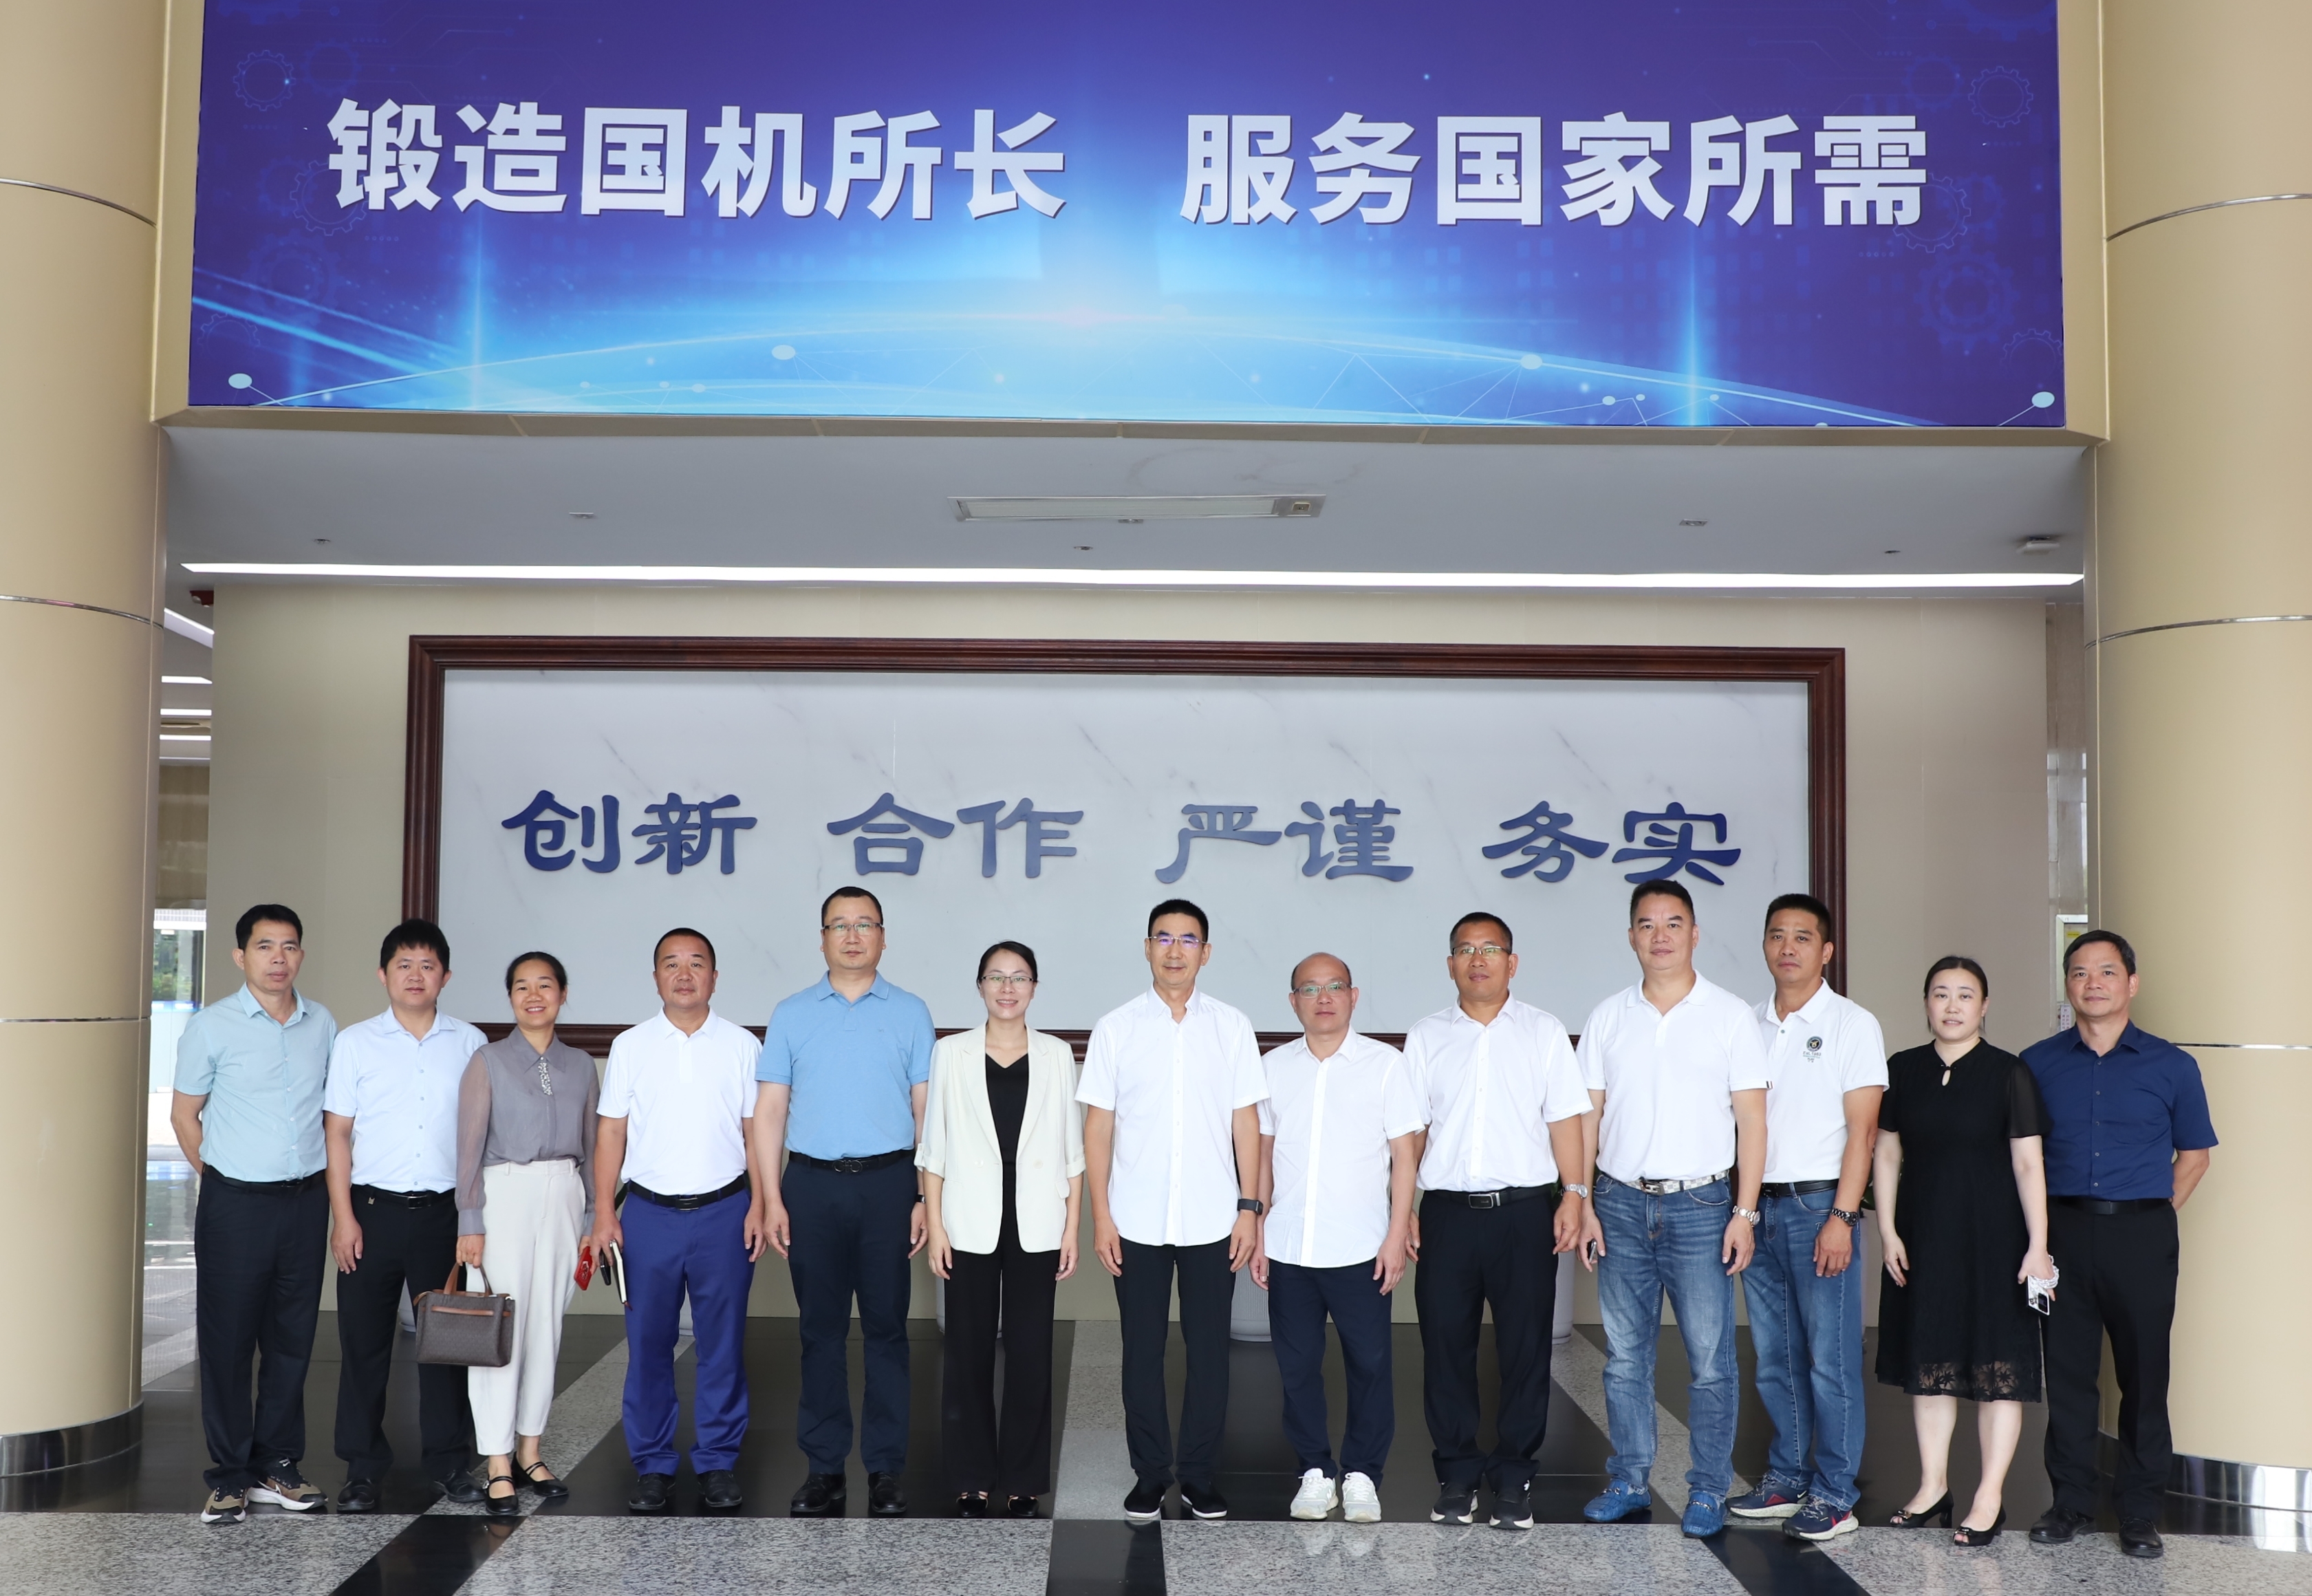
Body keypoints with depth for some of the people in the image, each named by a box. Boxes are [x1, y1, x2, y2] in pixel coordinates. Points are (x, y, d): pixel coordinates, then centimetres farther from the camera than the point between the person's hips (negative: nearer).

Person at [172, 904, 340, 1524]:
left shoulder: (323, 1025, 6)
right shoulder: (211, 1027, -3)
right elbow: (184, 1112, 4)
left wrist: (326, 1182, 10)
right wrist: (222, 1181, 4)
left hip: (306, 1200, 3)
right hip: (236, 1204, -3)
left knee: (292, 1339, 8)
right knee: (227, 1341, 1)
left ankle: (277, 1466, 19)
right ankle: (230, 1476, 11)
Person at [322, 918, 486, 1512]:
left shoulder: (469, 1044, 5)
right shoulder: (356, 1043, 3)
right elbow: (338, 1133, 2)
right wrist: (343, 1217, -4)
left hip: (445, 1211, 1)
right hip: (373, 1209, 0)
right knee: (364, 1340, 5)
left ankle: (447, 1459, 19)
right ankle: (362, 1469, 15)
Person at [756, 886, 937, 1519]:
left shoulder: (910, 1013, 6)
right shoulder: (791, 1015, 8)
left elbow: (927, 1111, 4)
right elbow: (769, 1112, 6)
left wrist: (927, 1197, -3)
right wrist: (771, 1200, -1)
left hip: (888, 1183, -1)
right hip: (813, 1185, 1)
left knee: (886, 1326, 3)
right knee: (820, 1329, 6)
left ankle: (886, 1468, 12)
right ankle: (824, 1467, 15)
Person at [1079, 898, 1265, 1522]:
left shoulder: (1232, 1027, 4)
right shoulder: (1116, 1028, 2)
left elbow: (1246, 1123, 5)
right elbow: (1098, 1126, 2)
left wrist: (1249, 1207, -1)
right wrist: (1101, 1215, -3)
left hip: (1212, 1220, 0)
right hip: (1137, 1221, 0)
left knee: (1209, 1349, 5)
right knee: (1142, 1351, 7)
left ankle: (1199, 1475, 18)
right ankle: (1150, 1473, 19)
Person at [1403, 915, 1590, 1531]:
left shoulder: (1544, 1033, 7)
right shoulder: (1426, 1037, 9)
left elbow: (1566, 1119, 4)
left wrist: (1575, 1193, -6)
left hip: (1524, 1208, -1)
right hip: (1448, 1209, 1)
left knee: (1525, 1347, 3)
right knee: (1446, 1345, 4)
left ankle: (1513, 1477, 14)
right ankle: (1457, 1473, 16)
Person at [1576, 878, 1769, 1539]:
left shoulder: (1731, 1015, 1)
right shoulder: (1607, 1018, 8)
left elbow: (1752, 1119, -1)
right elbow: (1587, 1117, 9)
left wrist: (1745, 1213, -6)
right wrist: (1583, 1204, 3)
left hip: (1701, 1205, -2)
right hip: (1622, 1204, 3)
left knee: (1710, 1358, -1)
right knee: (1625, 1355, 9)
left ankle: (1708, 1491, 12)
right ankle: (1628, 1481, 20)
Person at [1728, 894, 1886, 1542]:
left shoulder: (1852, 1024, -2)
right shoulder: (1750, 1025, 12)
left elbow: (1861, 1129, -7)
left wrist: (1841, 1217, -15)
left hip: (1818, 1204, -5)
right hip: (1758, 1204, 5)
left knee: (1831, 1359, -2)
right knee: (1775, 1357, 11)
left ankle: (1834, 1495, 5)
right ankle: (1785, 1480, 21)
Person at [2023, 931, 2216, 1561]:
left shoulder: (2171, 1066, 3)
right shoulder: (2037, 1064, 5)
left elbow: (2194, 1153, 11)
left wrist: (2153, 1217, 4)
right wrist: (2035, 1229, 4)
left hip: (2142, 1236, -1)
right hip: (2063, 1231, 1)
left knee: (2144, 1374, 3)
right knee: (2067, 1372, 6)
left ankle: (2139, 1510, 14)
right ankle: (2071, 1499, 18)